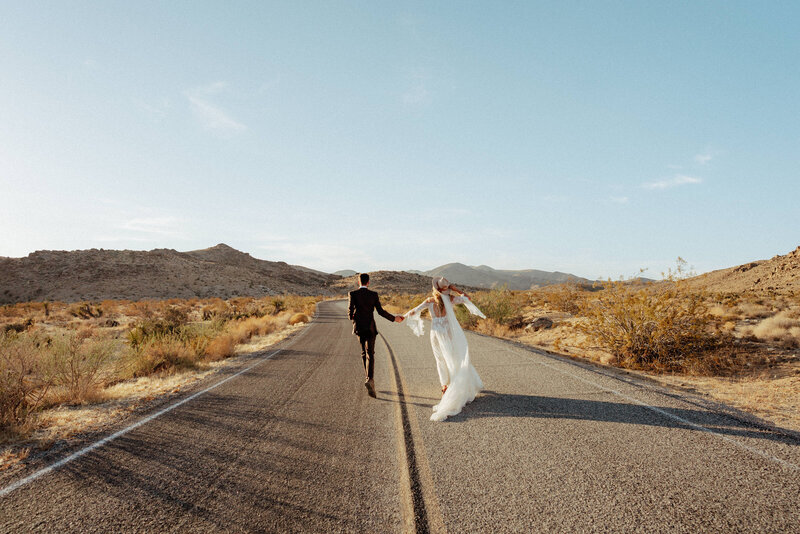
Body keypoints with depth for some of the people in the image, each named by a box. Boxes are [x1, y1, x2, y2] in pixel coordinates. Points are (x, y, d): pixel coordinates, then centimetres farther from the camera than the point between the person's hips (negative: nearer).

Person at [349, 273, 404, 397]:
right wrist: (394, 318, 9)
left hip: (359, 327, 1)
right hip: (371, 328, -1)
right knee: (370, 354, -2)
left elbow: (351, 312, -7)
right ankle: (369, 379, -23)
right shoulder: (374, 295, -1)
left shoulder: (353, 294, -4)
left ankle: (369, 378, 22)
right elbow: (381, 311, -4)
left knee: (364, 353, 17)